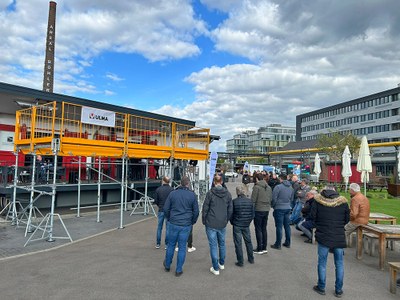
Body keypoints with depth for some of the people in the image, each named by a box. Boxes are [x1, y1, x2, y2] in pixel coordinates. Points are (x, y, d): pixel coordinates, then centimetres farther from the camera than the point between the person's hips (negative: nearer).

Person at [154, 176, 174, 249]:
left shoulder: (158, 189, -4)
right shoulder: (172, 190, -10)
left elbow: (155, 201, 0)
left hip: (161, 210, 2)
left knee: (159, 227, 13)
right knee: (168, 228, 7)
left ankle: (158, 244, 19)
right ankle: (167, 244, 11)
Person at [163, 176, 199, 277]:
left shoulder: (172, 193, -2)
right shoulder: (192, 195, -5)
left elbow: (166, 209, -1)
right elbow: (196, 211, -2)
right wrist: (192, 222, 13)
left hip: (173, 224, 1)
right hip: (186, 226, -1)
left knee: (171, 245, 17)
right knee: (182, 247, 9)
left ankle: (167, 265, 34)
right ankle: (179, 270, 17)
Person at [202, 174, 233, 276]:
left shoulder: (210, 193, -11)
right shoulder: (228, 194, -1)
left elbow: (205, 208, -8)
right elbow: (230, 209, 5)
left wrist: (204, 221, 4)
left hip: (211, 224, -4)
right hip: (222, 224, 4)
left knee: (213, 245, 4)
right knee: (222, 244, 21)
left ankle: (215, 269, 11)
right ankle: (222, 264, 36)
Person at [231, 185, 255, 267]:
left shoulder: (234, 201, -14)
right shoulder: (249, 201, -3)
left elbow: (231, 214, -8)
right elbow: (253, 214, 3)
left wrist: (232, 222, 9)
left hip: (237, 225, -4)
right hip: (246, 225, 4)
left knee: (238, 243, 5)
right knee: (248, 241, 19)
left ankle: (240, 262, 10)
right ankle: (251, 259, 31)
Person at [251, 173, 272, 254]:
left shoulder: (256, 187, -12)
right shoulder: (269, 187, 9)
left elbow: (253, 200, -13)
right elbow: (271, 199, 12)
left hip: (258, 210, -6)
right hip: (266, 210, 6)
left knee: (258, 229, 2)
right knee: (264, 229, 15)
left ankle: (260, 249, 5)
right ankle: (264, 248, 20)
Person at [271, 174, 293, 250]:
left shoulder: (278, 187, -15)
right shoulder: (291, 187, 7)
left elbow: (274, 198, -12)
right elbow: (291, 198, 15)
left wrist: (272, 206, 5)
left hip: (279, 209, -6)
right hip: (288, 208, 6)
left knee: (279, 226, -1)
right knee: (287, 226, 14)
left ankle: (278, 244, 5)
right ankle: (287, 243, 23)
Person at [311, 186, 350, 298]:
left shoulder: (318, 201, -6)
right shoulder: (343, 202, -1)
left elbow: (313, 217, -3)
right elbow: (347, 219, 6)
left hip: (323, 236, -2)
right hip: (339, 237, 2)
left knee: (322, 263, 10)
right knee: (339, 264, 14)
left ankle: (321, 287, 19)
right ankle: (339, 290, 21)